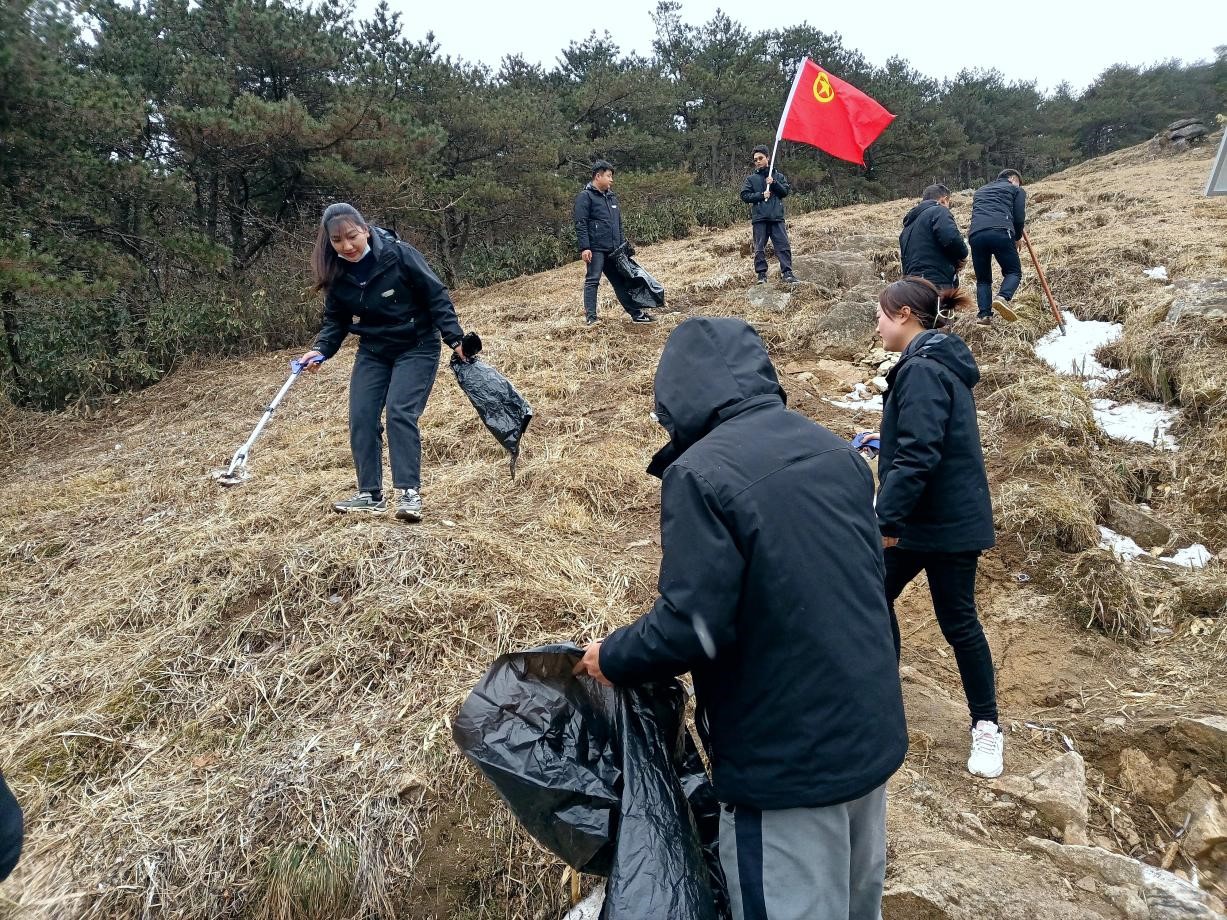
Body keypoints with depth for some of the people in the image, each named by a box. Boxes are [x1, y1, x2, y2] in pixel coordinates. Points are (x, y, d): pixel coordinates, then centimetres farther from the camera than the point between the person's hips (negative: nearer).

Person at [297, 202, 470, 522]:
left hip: (416, 348, -5)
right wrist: (321, 349, -12)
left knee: (400, 413, -19)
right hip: (372, 352, 5)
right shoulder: (337, 274, -7)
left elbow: (436, 297, -14)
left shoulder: (399, 255, -21)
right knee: (361, 418, -3)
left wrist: (455, 338, -18)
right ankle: (370, 495, 7)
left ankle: (409, 493, -12)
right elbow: (335, 319, 5)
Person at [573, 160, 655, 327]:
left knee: (620, 281, 9)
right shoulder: (585, 196, -5)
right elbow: (580, 224, -12)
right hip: (595, 249, -7)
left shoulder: (611, 197, 19)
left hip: (612, 250, 7)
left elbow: (619, 224, 25)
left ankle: (636, 313, 12)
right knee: (592, 280, -5)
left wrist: (623, 244, 19)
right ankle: (590, 317, -2)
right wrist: (584, 248, -20)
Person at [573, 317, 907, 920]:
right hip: (871, 733, 8)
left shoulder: (700, 472, -20)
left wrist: (613, 660, -5)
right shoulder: (835, 451, 4)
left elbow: (692, 625, -23)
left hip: (785, 755, -7)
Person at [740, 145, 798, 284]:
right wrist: (761, 195, -8)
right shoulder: (751, 178, 11)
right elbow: (745, 196, 3)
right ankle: (761, 274, 3)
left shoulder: (778, 176, 16)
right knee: (759, 248, -1)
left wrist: (774, 183, -8)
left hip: (777, 217, 1)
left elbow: (785, 191, 7)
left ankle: (787, 272, -7)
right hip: (759, 217, -1)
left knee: (783, 245, -7)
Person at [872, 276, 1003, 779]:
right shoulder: (933, 362, 11)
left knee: (957, 621, 4)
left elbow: (918, 454, -27)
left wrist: (887, 518, -23)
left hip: (947, 525, -10)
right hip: (920, 520, 10)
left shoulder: (922, 369, -21)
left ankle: (986, 727, 22)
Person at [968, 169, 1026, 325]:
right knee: (1013, 271, 7)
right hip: (1001, 232, -4)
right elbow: (1019, 218, 12)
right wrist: (1018, 237, 28)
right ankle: (1002, 297, -22)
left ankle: (984, 314, -4)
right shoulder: (1017, 189, 22)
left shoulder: (980, 190, 37)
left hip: (976, 234, 4)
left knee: (983, 278, 13)